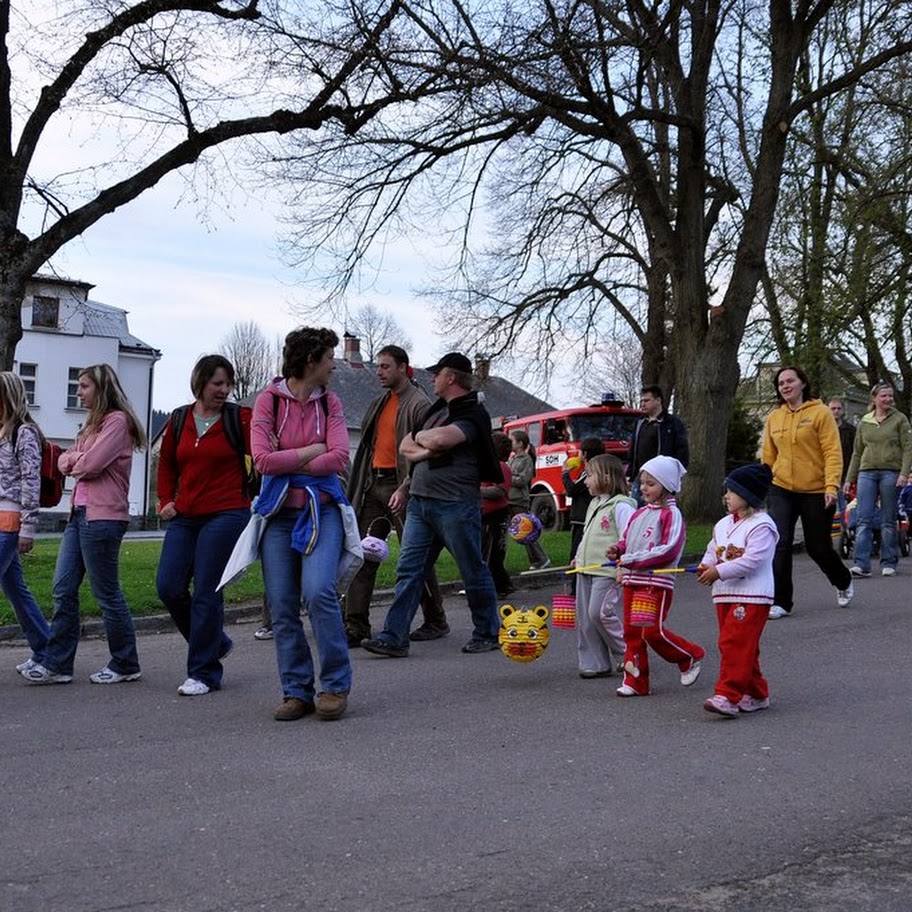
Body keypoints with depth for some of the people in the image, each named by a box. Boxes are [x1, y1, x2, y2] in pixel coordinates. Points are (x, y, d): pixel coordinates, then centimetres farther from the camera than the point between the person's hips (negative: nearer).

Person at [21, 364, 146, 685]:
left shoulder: (117, 420, -9)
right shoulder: (93, 424, 21)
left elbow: (91, 464, -19)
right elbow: (65, 461, 16)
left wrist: (76, 462, 3)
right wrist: (76, 459, -6)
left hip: (103, 517, -9)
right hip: (79, 513, 9)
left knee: (106, 593, -1)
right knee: (63, 590, 5)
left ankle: (126, 665, 11)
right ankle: (57, 664, 9)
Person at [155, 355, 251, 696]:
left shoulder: (239, 418, -2)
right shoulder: (179, 420, 11)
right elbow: (166, 464, 22)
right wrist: (166, 500, 12)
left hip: (226, 515, -5)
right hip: (184, 517, 5)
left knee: (206, 592, -5)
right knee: (168, 587, 1)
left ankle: (204, 673, 6)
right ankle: (214, 642, 24)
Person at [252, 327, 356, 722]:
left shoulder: (330, 402, 6)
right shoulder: (268, 399, 0)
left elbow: (340, 458, -7)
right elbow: (263, 460, -11)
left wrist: (288, 464, -7)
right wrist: (313, 450, -7)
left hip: (321, 509, 0)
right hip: (278, 512, 0)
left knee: (318, 591, -17)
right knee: (282, 605, 0)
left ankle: (335, 685, -3)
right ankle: (297, 692, 11)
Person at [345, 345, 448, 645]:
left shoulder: (418, 404, -7)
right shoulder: (379, 402, 18)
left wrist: (405, 488, -22)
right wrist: (361, 484, 13)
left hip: (400, 485, -7)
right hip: (373, 484, 7)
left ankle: (436, 622, 15)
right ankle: (355, 626, 0)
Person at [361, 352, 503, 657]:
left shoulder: (472, 414, -8)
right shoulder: (437, 410, 20)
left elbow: (440, 439, -25)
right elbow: (405, 447, 18)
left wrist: (420, 437, -3)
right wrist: (425, 451, -3)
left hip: (455, 504, -8)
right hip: (419, 502, 8)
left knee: (473, 571, 4)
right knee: (408, 570, 1)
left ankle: (488, 633, 18)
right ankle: (393, 638, 1)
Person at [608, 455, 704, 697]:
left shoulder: (671, 514, -8)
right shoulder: (639, 514, 15)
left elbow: (669, 550, -18)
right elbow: (626, 539, 25)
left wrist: (633, 559, -19)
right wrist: (617, 551, 1)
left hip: (657, 582, -7)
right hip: (632, 580, 8)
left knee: (653, 630, -9)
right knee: (632, 631, 7)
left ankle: (691, 657, 15)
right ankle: (635, 682, 15)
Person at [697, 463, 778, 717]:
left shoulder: (761, 526, -12)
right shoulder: (723, 524, 15)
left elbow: (752, 560, -20)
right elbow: (712, 550, 20)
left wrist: (718, 571, -20)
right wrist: (706, 566, -2)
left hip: (752, 597, -9)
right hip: (725, 595, 9)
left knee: (734, 644, -15)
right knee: (742, 648, 14)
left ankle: (727, 696, -17)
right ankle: (755, 694, 25)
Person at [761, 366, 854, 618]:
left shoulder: (820, 412, -7)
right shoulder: (773, 417, 6)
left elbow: (833, 452, -12)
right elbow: (768, 456, 13)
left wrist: (832, 486, -21)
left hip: (816, 492, -3)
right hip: (781, 490, 3)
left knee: (818, 547, 9)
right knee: (780, 545, -10)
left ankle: (843, 582, 39)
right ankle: (781, 602, -1)